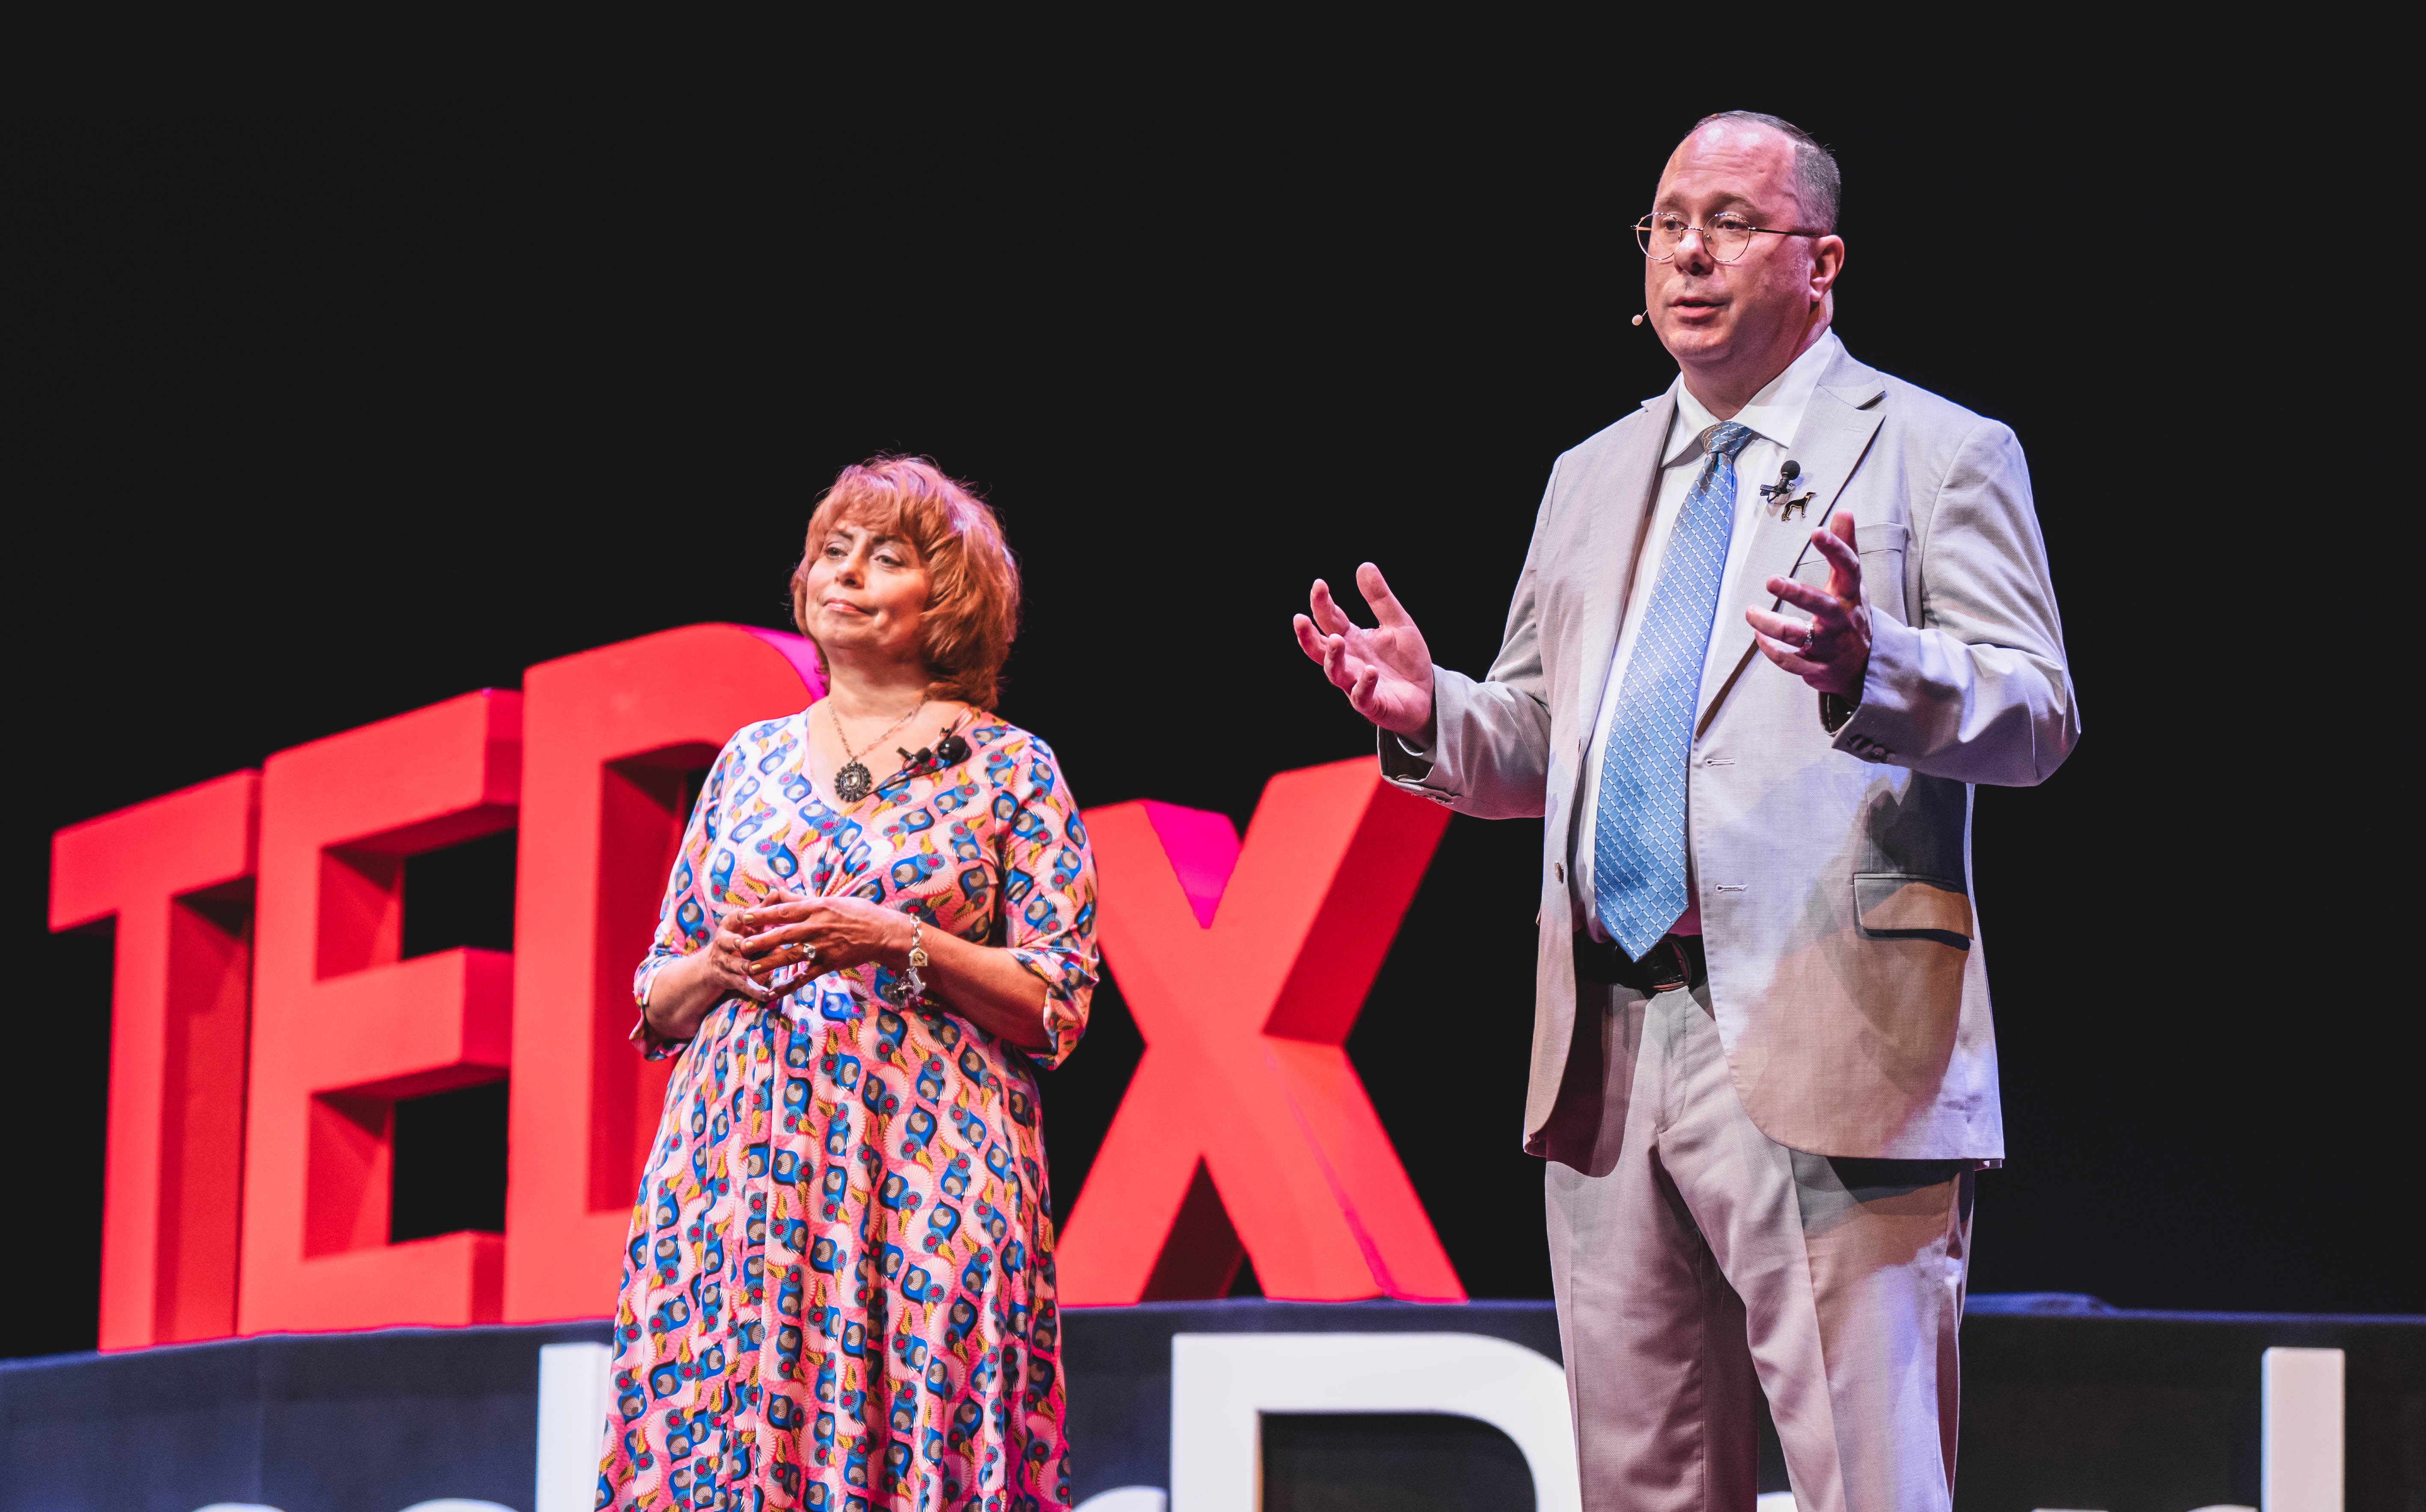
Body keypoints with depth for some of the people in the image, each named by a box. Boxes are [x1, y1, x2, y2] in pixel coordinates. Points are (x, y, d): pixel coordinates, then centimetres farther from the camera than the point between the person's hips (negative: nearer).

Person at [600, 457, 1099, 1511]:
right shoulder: (750, 761, 15)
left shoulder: (1008, 769, 5)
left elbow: (1056, 1008, -1)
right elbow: (656, 1006, 17)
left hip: (925, 1176, -3)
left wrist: (901, 943, -12)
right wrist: (724, 960, -4)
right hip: (734, 1169, 3)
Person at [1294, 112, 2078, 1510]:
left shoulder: (1938, 453, 2)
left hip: (1825, 1051, -6)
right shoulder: (1595, 478, 21)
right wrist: (1431, 715, 2)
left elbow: (2037, 713, -9)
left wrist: (1870, 669, -29)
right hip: (1608, 1060, 6)